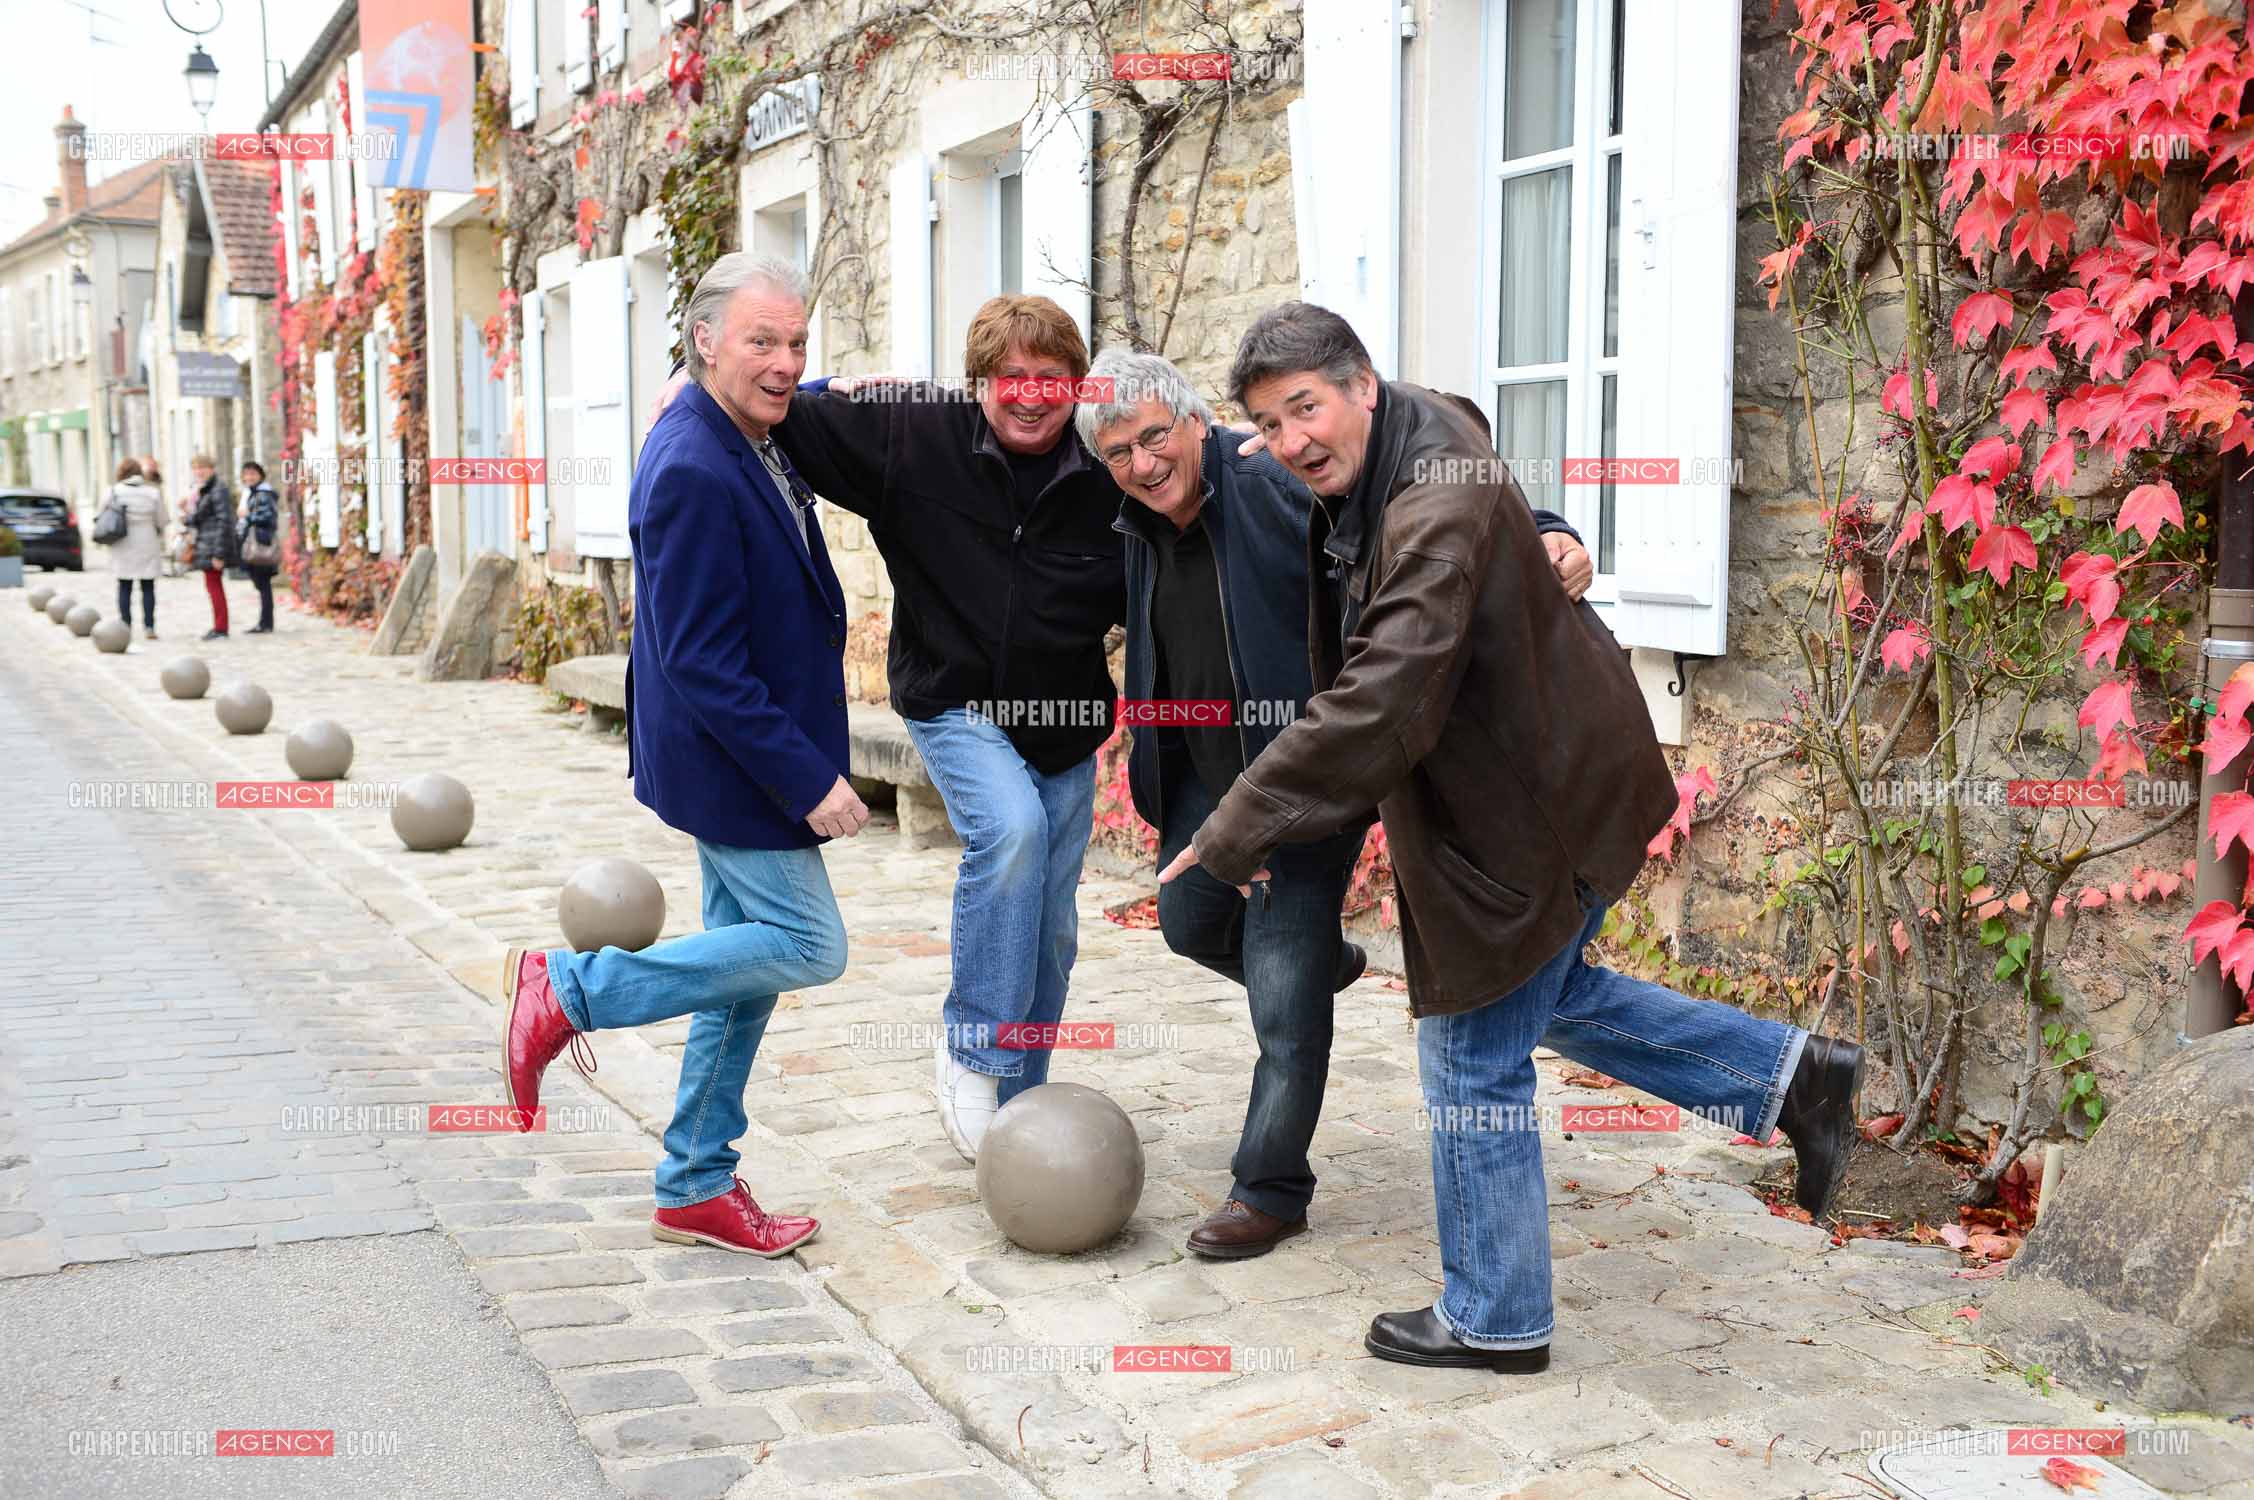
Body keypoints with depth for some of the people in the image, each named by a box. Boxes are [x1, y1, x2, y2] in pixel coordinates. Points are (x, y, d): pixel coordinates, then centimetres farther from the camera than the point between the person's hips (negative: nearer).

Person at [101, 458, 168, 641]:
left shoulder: (114, 491, -5)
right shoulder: (153, 492, -6)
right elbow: (163, 521, -2)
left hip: (123, 547, 1)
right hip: (148, 547, 0)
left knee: (124, 587, 8)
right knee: (148, 587, 4)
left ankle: (125, 625, 6)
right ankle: (149, 627, 0)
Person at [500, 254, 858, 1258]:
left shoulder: (757, 441, 5)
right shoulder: (692, 471, -25)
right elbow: (702, 663, -26)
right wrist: (808, 778, -24)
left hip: (745, 752, 10)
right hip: (733, 758, -10)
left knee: (750, 958, 14)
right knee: (808, 945, -3)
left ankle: (696, 1191, 25)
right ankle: (568, 991, 4)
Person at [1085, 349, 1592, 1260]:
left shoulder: (1279, 494, -21)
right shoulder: (1141, 535, 1)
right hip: (1206, 775, 8)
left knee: (1284, 1004, -4)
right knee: (1189, 926, 25)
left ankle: (1271, 1191, 13)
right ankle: (1323, 961, 52)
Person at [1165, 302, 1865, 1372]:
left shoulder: (1436, 514, -31)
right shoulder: (1410, 436, 0)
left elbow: (1379, 707, -38)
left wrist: (1238, 828, -31)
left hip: (1534, 813, -10)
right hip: (1548, 779, 10)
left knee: (1475, 1060, 2)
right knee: (1550, 993, 27)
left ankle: (1494, 1320, 20)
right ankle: (1793, 1078, 35)